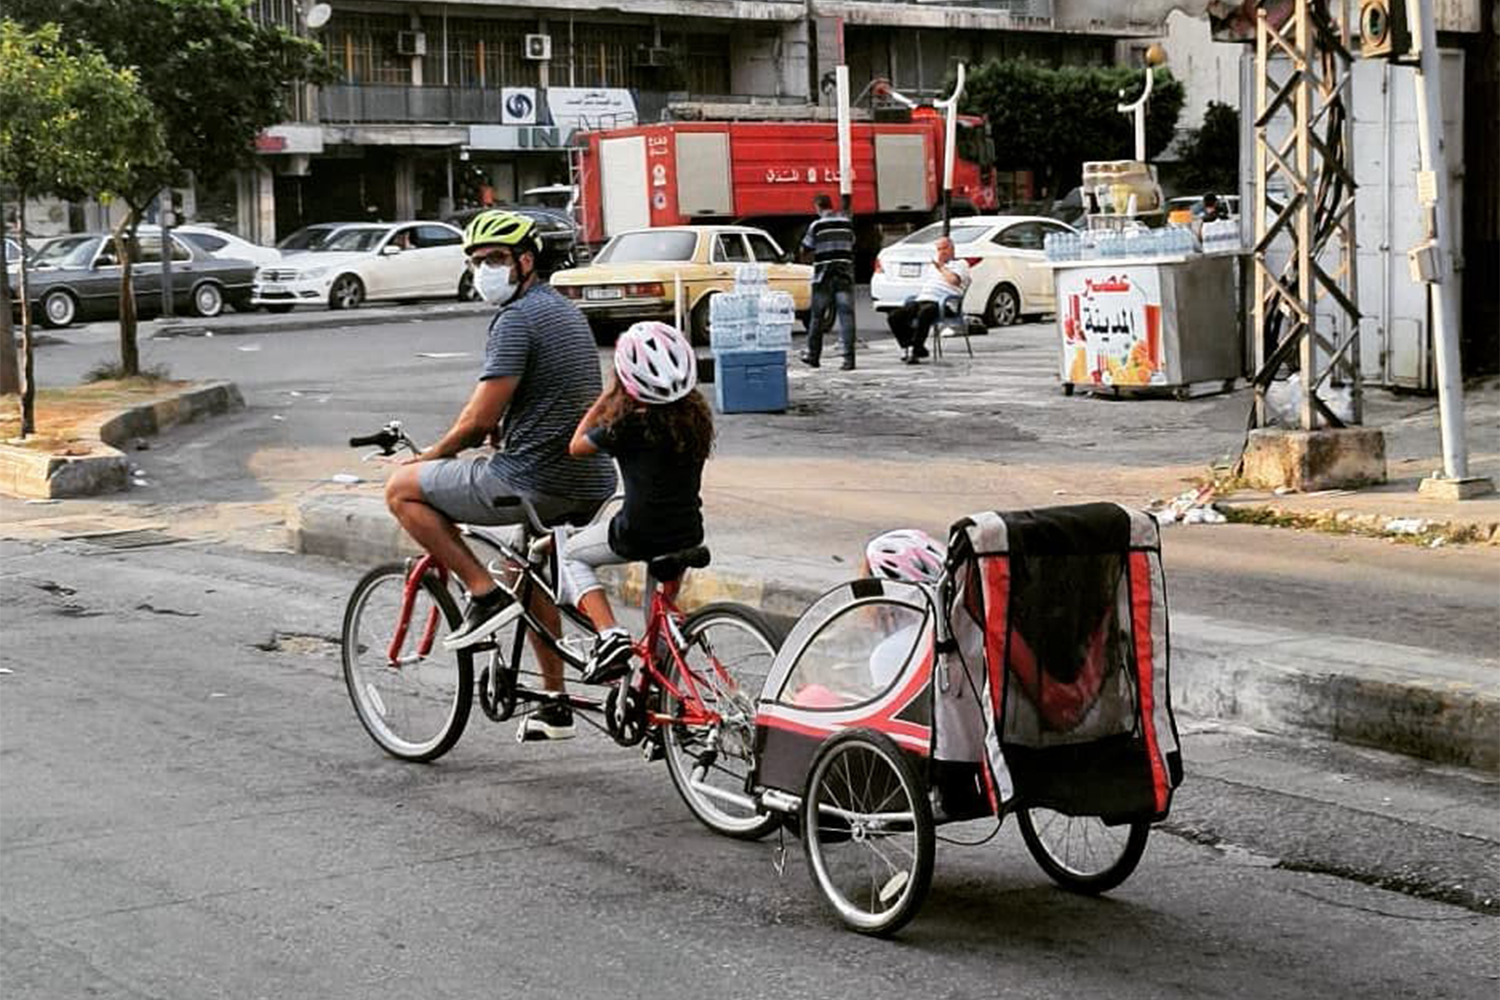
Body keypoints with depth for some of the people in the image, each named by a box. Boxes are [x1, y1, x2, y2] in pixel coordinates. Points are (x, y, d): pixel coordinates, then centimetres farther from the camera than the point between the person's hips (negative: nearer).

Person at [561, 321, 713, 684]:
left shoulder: (629, 423, -14)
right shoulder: (696, 416, 2)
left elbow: (577, 447, 1)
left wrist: (606, 396, 7)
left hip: (639, 535, -5)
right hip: (689, 534, 5)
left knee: (571, 555, 20)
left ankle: (610, 635, 0)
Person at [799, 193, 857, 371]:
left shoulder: (817, 226, -7)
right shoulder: (847, 223, 4)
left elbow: (805, 250, -1)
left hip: (823, 278, -2)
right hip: (845, 275, 2)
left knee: (817, 317, 10)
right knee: (846, 316, -2)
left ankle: (813, 356, 20)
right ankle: (849, 358, -11)